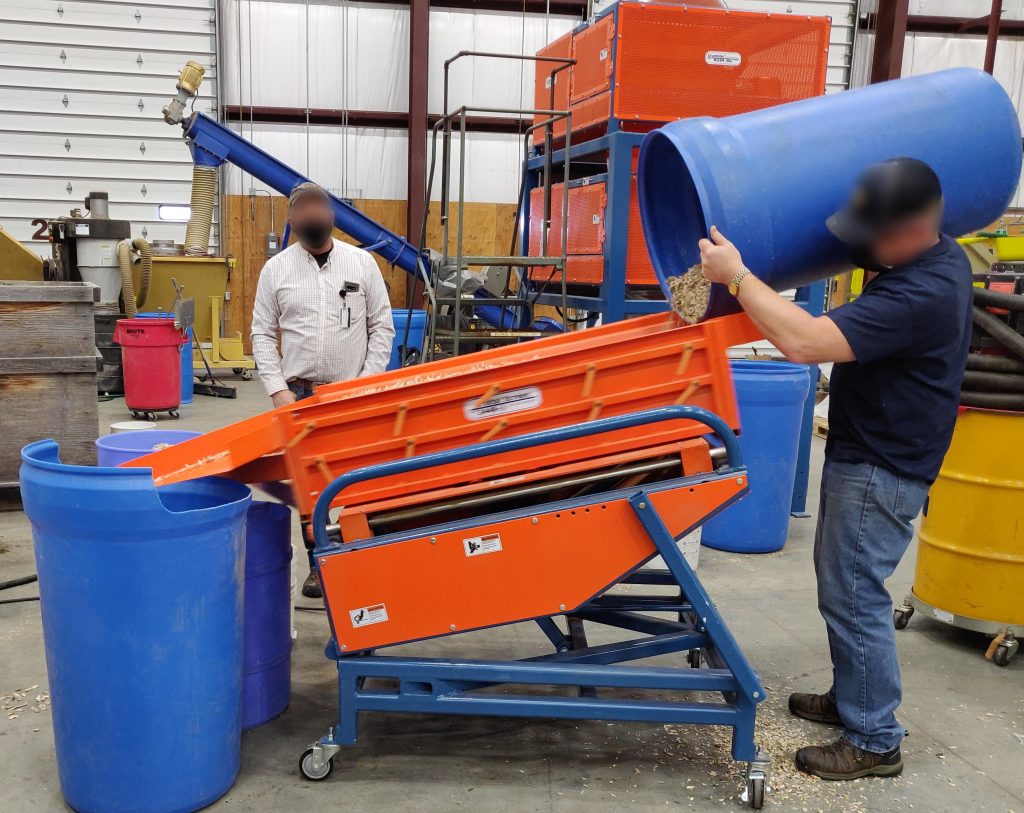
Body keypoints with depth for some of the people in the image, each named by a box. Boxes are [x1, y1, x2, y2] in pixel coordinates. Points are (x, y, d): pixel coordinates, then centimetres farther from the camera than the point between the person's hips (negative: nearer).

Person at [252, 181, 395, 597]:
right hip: (300, 394, 1)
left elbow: (382, 328, 3)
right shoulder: (276, 269, 3)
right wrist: (278, 390, -4)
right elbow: (263, 335, 4)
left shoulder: (361, 262, 2)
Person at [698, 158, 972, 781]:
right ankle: (852, 699, 35)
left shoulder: (919, 295, -28)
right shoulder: (942, 255, 3)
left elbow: (804, 342, -34)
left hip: (879, 471, -11)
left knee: (854, 597, -2)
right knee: (843, 581, 20)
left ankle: (876, 742, 12)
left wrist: (736, 275, -26)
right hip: (867, 454, 11)